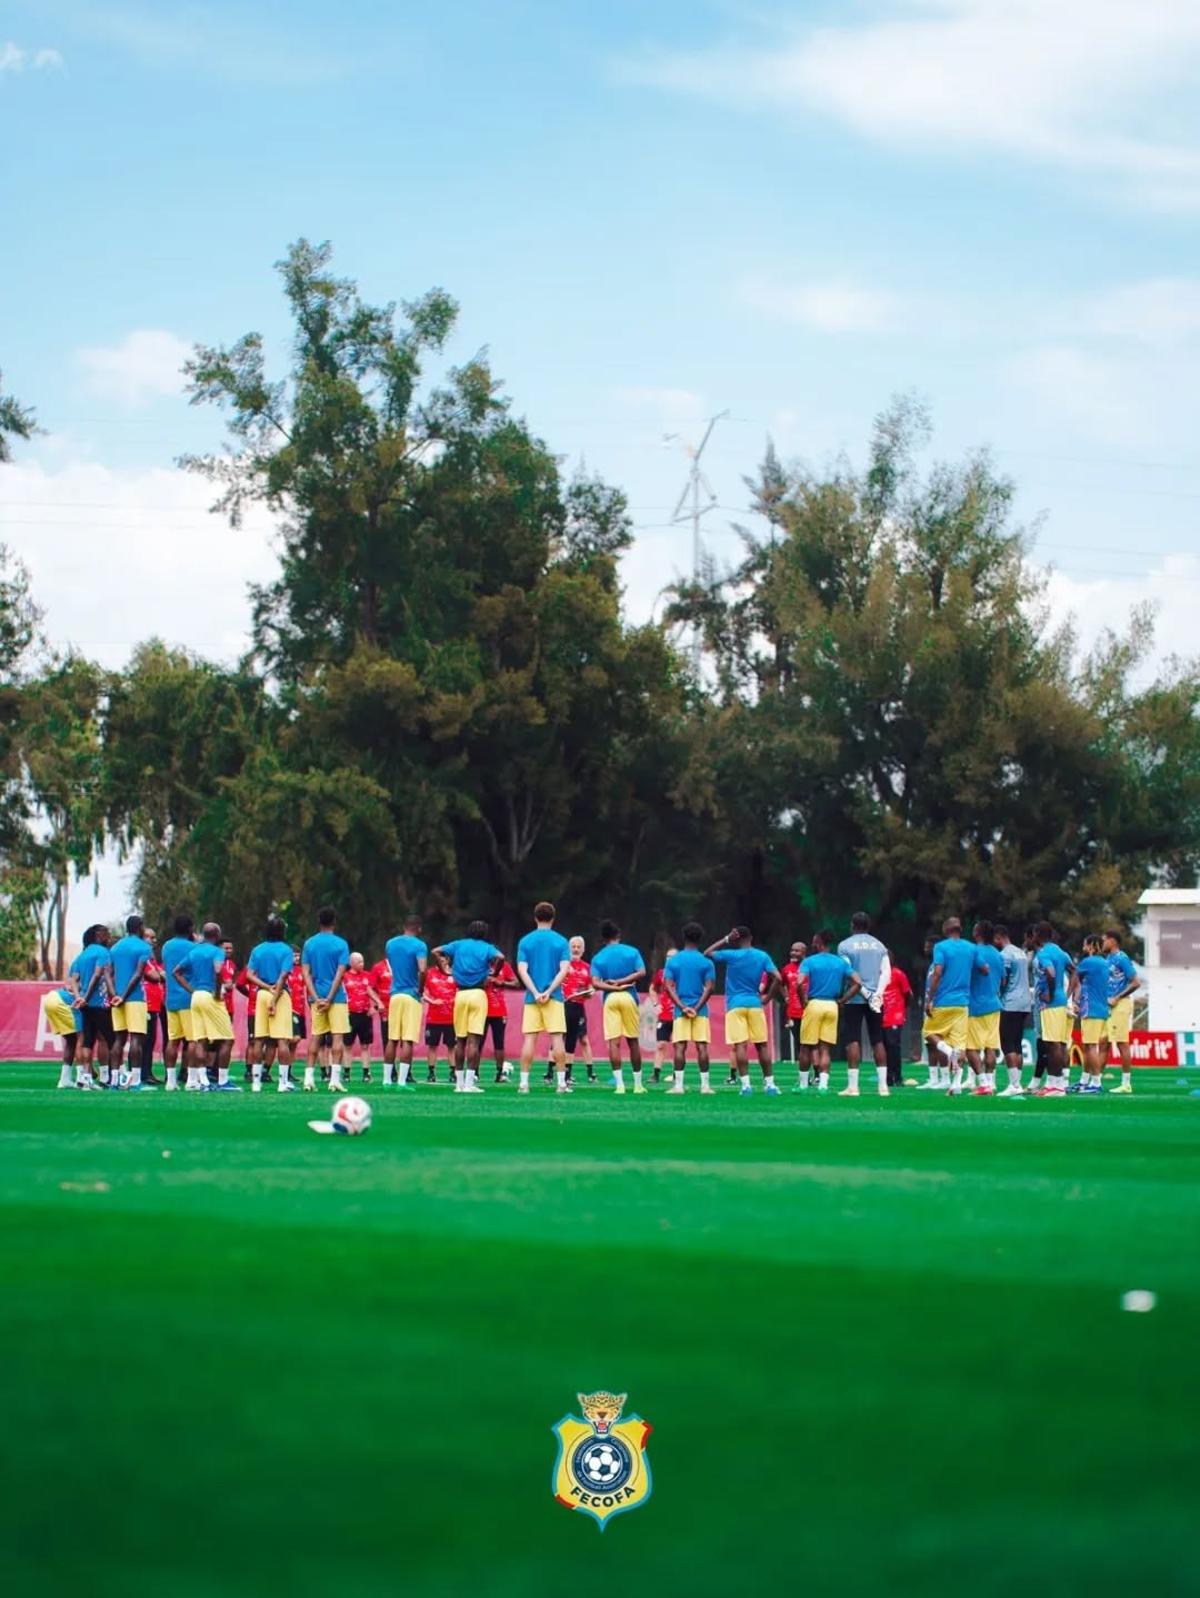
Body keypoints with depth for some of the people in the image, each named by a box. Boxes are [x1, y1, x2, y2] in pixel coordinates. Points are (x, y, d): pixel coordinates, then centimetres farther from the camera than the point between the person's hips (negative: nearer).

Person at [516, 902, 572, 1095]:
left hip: (531, 998, 1)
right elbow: (563, 970, -8)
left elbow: (522, 970, -4)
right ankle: (561, 1082, -2)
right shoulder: (561, 941, 2)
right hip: (554, 997, -1)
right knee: (557, 1038, 0)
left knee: (529, 1039, 2)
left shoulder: (525, 941, 4)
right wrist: (549, 991, -11)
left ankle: (524, 1082, 0)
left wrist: (535, 993, -9)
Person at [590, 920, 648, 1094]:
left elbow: (595, 984, -6)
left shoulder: (598, 957, 6)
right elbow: (641, 973, -6)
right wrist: (621, 982, -6)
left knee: (613, 1042, -3)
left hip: (610, 999, 0)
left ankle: (619, 1083, -11)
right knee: (633, 1041, 8)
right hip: (628, 997, 0)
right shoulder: (631, 952, 5)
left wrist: (615, 986, -7)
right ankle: (638, 1084, 12)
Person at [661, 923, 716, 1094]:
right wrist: (697, 1008, -9)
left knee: (680, 1047, 0)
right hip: (700, 1010, 0)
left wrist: (682, 1007, -7)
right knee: (702, 1046, 1)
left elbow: (668, 986, -3)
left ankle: (678, 1084, -4)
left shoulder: (673, 960, 3)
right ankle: (705, 1085, 0)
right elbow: (709, 987, -7)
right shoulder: (706, 962, 0)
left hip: (680, 1009, 0)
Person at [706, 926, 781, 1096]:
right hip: (755, 1004, 2)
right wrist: (767, 997, 5)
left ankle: (745, 1084, -15)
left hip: (735, 1005, -2)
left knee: (740, 1045, -6)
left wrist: (726, 939, 7)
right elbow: (777, 978, -4)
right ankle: (769, 1083, 8)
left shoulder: (731, 955, -3)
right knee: (762, 1045, 8)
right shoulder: (763, 956, 4)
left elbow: (708, 953, 9)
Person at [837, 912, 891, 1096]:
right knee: (877, 1041, 9)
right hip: (876, 998, 3)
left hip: (854, 998, -3)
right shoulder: (879, 946, 10)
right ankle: (882, 1084, 8)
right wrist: (877, 993, -7)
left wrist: (866, 994, -8)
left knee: (852, 1041, -2)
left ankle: (853, 1085, -7)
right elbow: (886, 972, 1)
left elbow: (849, 974, -8)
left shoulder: (845, 946, -1)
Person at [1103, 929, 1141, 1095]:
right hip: (1108, 1006, 8)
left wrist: (1116, 999, -15)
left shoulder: (1121, 958, -11)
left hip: (1120, 1005, -8)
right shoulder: (1107, 959, 14)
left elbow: (1136, 982, -15)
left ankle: (1126, 1083, -3)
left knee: (1122, 1044, -6)